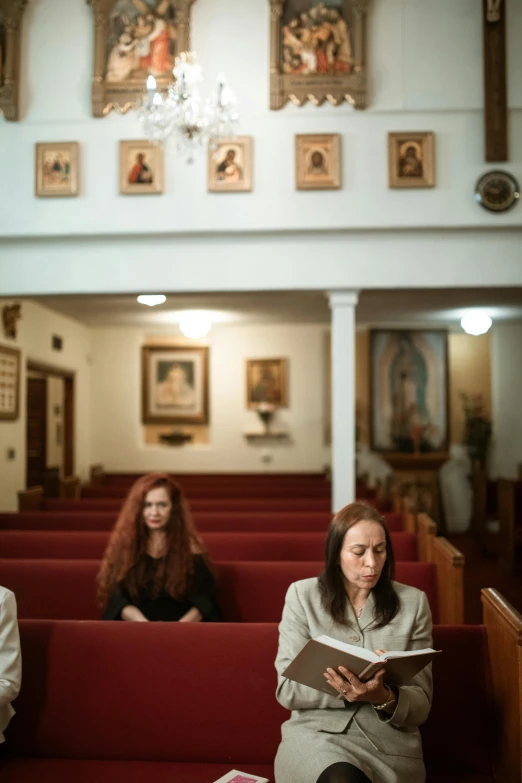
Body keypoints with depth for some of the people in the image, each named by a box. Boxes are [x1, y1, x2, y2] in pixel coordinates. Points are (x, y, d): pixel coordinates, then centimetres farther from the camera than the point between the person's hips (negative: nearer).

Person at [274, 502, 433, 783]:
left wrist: (384, 697, -21)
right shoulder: (302, 595, 0)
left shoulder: (413, 602, 2)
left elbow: (420, 704, 2)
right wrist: (346, 689, -20)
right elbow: (287, 689, -2)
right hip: (316, 732, 0)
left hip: (388, 739, 1)